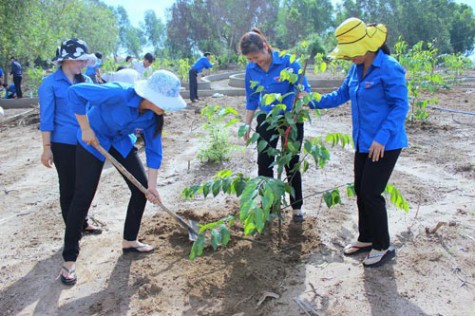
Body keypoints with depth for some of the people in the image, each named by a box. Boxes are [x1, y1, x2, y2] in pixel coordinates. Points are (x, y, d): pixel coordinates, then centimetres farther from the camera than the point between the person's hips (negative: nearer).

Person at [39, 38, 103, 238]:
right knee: (68, 186, 7)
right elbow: (46, 118, -9)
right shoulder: (50, 84, -9)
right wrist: (47, 148, -12)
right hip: (64, 144, -5)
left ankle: (82, 223, 31)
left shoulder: (85, 81, 5)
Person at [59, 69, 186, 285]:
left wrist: (151, 185, -10)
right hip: (93, 140, -6)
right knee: (83, 197, -7)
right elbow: (75, 91, -32)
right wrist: (85, 129, -28)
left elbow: (154, 150, -9)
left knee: (141, 189, 0)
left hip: (122, 142, 6)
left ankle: (129, 241, 20)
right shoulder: (118, 94, -36)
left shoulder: (153, 116, -17)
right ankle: (69, 259, 6)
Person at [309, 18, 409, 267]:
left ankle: (383, 247, 15)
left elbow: (400, 106, -17)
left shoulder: (389, 69, -18)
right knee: (361, 191, 13)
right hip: (363, 142, 8)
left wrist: (382, 138, -25)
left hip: (385, 144, -8)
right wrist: (312, 102, 7)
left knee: (370, 193, -4)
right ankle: (366, 238, 31)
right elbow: (341, 95, 15)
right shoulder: (357, 69, 5)